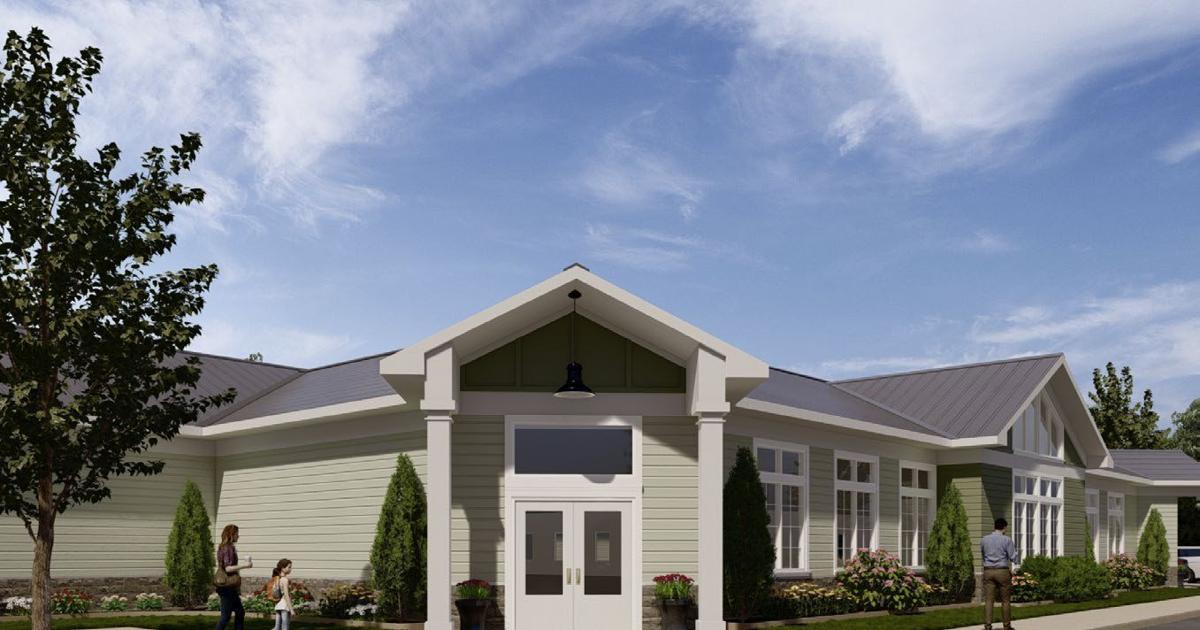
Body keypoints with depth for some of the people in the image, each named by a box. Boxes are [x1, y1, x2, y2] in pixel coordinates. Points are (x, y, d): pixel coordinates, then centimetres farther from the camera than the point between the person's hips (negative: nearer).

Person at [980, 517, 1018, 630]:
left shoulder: (985, 539, 5)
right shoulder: (1007, 540, -6)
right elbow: (1013, 557, -5)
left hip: (988, 571, 3)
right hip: (1003, 571, -2)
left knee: (988, 600, -1)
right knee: (1005, 600, 9)